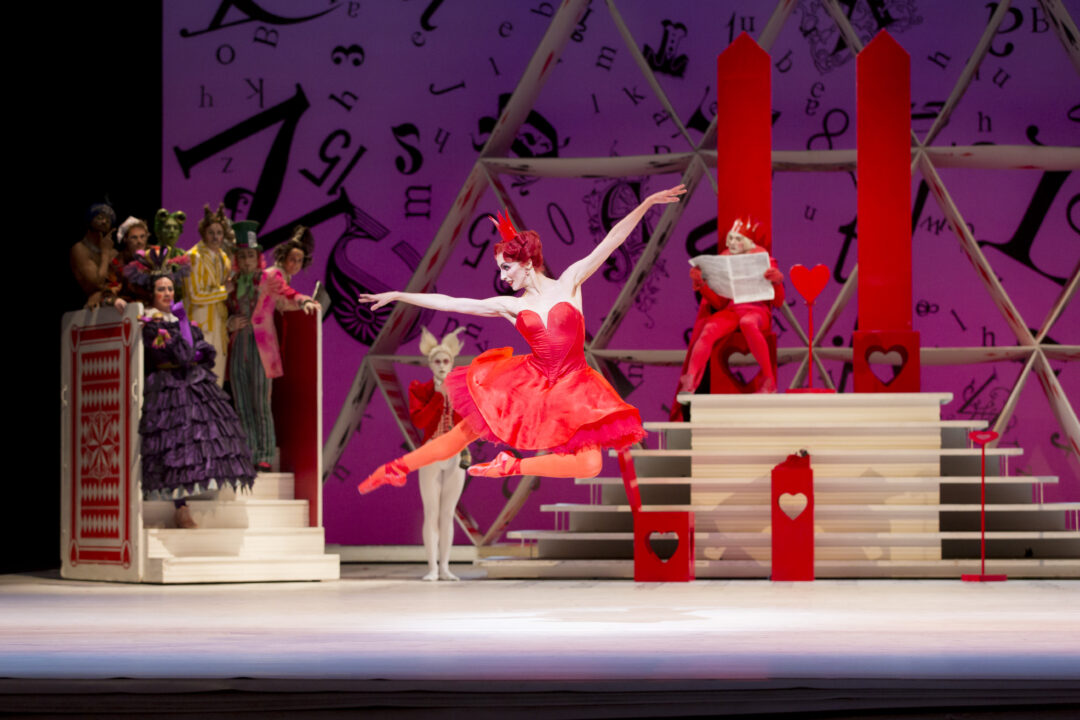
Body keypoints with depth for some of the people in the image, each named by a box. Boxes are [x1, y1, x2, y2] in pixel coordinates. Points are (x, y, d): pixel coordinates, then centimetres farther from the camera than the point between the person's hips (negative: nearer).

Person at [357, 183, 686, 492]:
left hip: (571, 386, -2)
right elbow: (449, 303, 4)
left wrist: (646, 203, -17)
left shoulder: (568, 283, -3)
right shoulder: (510, 306, 3)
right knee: (468, 430, -3)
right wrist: (397, 296, 3)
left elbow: (610, 242, -9)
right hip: (530, 384, 2)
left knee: (590, 465, -19)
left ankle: (511, 466, -4)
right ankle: (398, 468, 13)